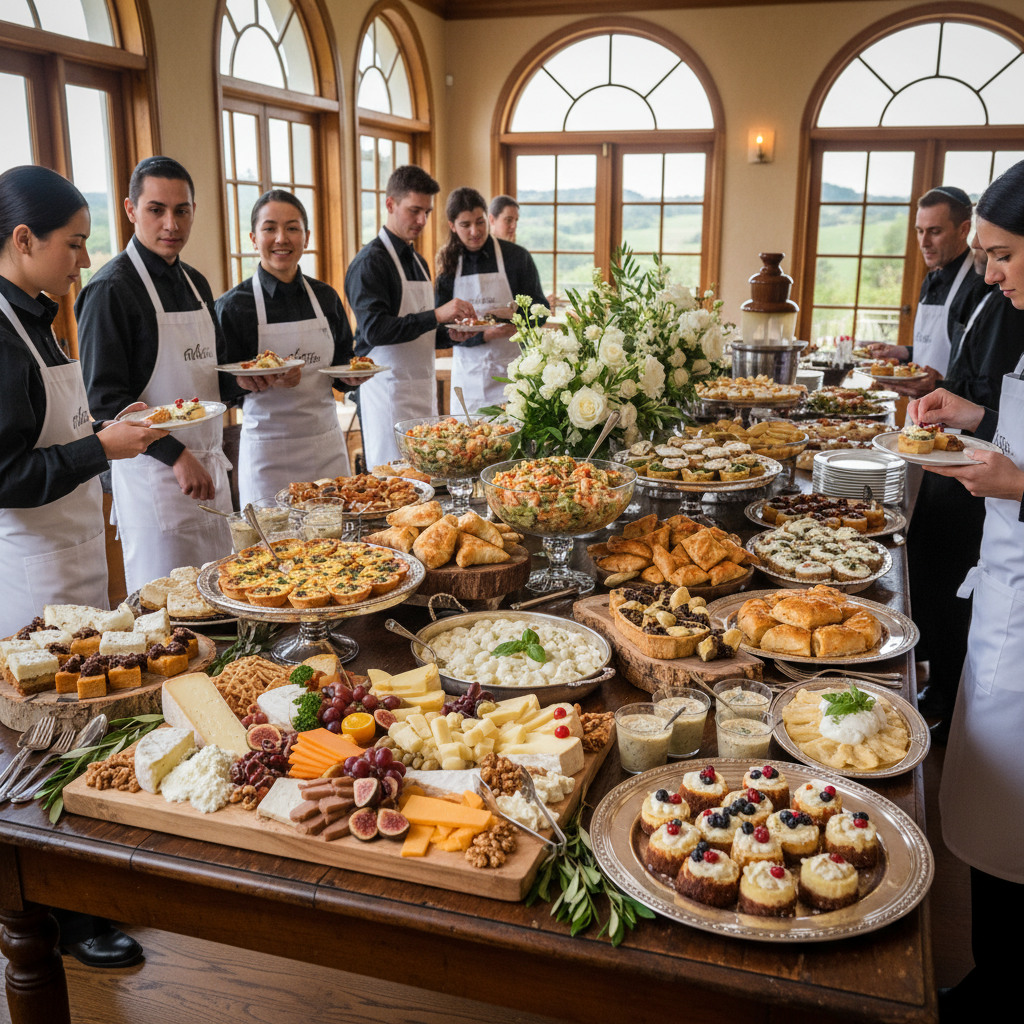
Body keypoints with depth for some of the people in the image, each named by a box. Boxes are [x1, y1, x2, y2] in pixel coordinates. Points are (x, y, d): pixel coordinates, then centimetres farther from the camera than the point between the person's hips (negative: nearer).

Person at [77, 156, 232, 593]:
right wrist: (175, 455, -21)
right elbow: (104, 398, -16)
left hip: (209, 467, 8)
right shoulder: (111, 289, -12)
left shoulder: (196, 284, 13)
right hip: (153, 472, -7)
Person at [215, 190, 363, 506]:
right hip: (268, 453, -4)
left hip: (327, 445, 4)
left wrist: (352, 375, -4)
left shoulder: (325, 297, 8)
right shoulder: (233, 305, -5)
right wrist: (270, 380, -22)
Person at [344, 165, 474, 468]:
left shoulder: (418, 262, 18)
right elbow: (374, 329, -23)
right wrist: (436, 315, -28)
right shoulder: (370, 261, -10)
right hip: (388, 389, -8)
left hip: (423, 385, 9)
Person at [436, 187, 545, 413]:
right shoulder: (448, 266, 5)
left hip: (512, 371, -1)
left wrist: (513, 313, -19)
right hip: (468, 375, 1)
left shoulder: (516, 256, 1)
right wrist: (486, 335, -17)